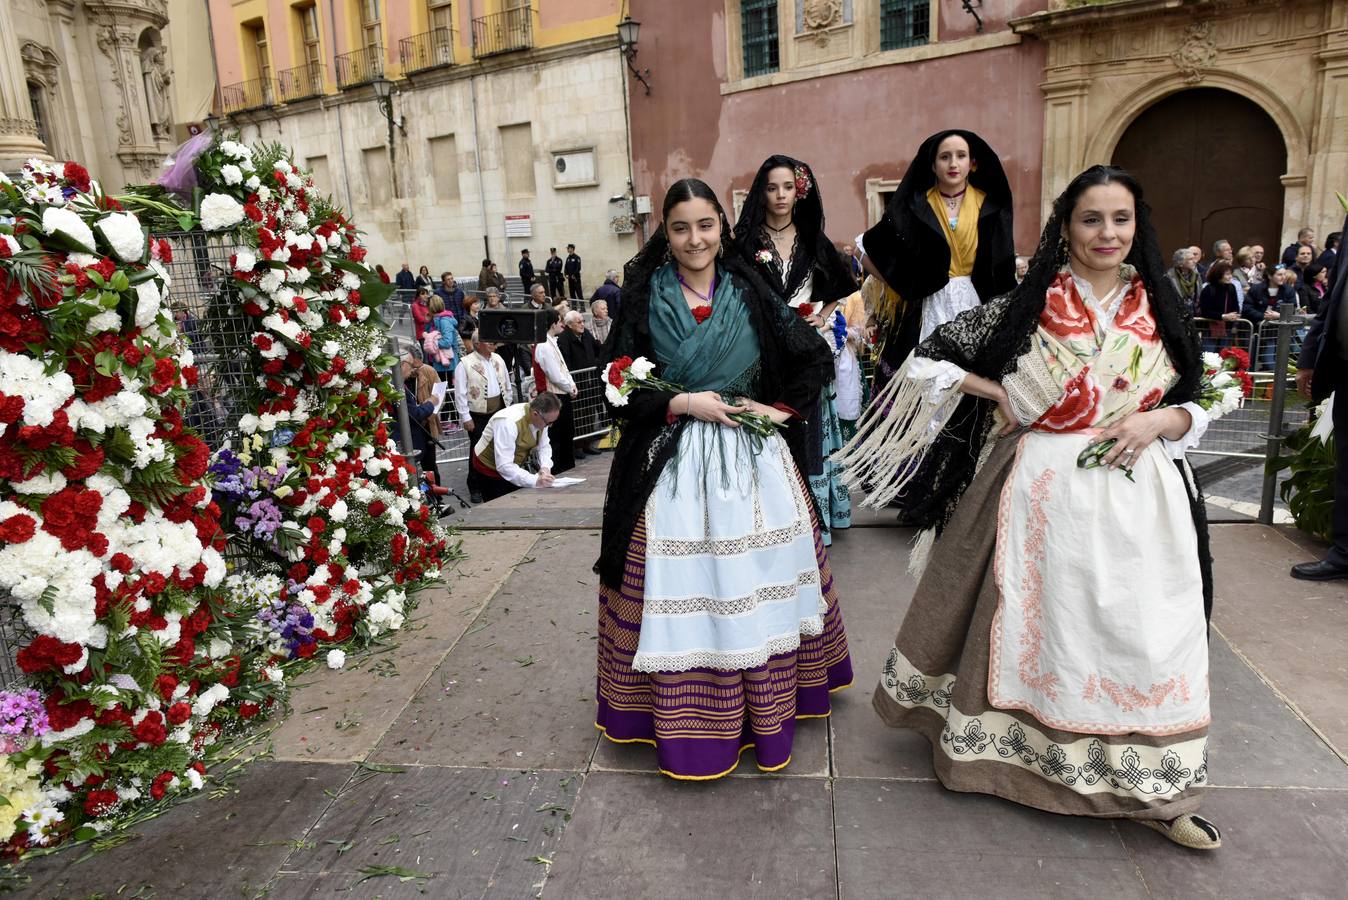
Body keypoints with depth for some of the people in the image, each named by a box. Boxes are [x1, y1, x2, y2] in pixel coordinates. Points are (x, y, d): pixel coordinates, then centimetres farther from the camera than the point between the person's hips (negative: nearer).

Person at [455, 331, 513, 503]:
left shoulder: (498, 360, 9)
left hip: (499, 411, 5)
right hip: (478, 416, -5)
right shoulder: (465, 364, -10)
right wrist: (466, 418, -11)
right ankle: (475, 489, 13)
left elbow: (507, 385, 17)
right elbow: (460, 394, -10)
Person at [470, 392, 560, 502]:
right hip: (490, 469, -7)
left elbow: (544, 447, -1)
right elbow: (504, 466, -38)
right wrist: (535, 481, -43)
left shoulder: (541, 417, -14)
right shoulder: (508, 422, -35)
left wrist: (545, 468, -20)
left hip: (513, 467, 7)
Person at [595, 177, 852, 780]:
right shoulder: (644, 297, 0)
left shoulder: (750, 293, 4)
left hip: (753, 458, 2)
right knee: (681, 586, 1)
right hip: (673, 462, -1)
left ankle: (767, 709, 29)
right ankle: (688, 723, 20)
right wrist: (682, 403, -13)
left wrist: (780, 409, -2)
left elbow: (815, 358, 9)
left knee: (759, 582, 8)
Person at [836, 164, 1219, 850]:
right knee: (1030, 620, 9)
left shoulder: (1162, 312, 6)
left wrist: (1160, 420, -9)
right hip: (1041, 491, -3)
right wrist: (998, 394, -8)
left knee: (1144, 632, 5)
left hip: (1137, 495, 3)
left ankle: (1148, 788, 23)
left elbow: (1195, 404, 11)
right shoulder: (1029, 304, -4)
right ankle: (1012, 744, 34)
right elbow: (930, 359, -2)